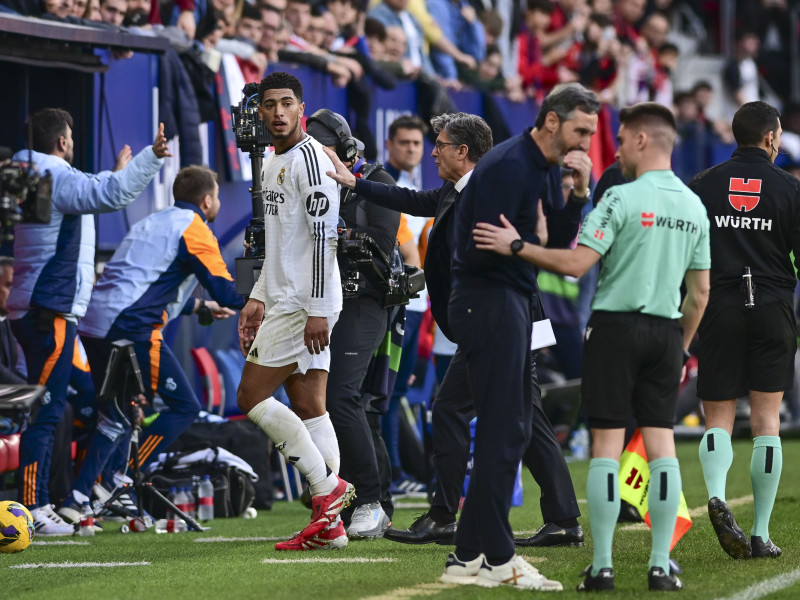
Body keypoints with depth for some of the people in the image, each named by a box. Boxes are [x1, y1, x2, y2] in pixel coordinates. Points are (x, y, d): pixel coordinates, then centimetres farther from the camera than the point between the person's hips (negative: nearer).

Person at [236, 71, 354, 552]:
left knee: (252, 395, -9)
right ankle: (328, 522, 3)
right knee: (309, 408, 5)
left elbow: (324, 237, -18)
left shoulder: (309, 158, -12)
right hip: (285, 299, 10)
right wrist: (259, 298, 19)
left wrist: (317, 309, -22)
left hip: (305, 305, -10)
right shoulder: (273, 164, 19)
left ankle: (328, 488, -9)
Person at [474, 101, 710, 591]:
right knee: (661, 445, 5)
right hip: (666, 332, 5)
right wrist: (682, 350, 21)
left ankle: (602, 566, -1)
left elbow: (576, 264, -17)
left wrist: (516, 247, -7)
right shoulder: (695, 208, 8)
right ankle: (661, 566, 2)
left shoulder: (622, 198, -11)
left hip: (615, 326, -5)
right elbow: (700, 293, 12)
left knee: (607, 446, -1)